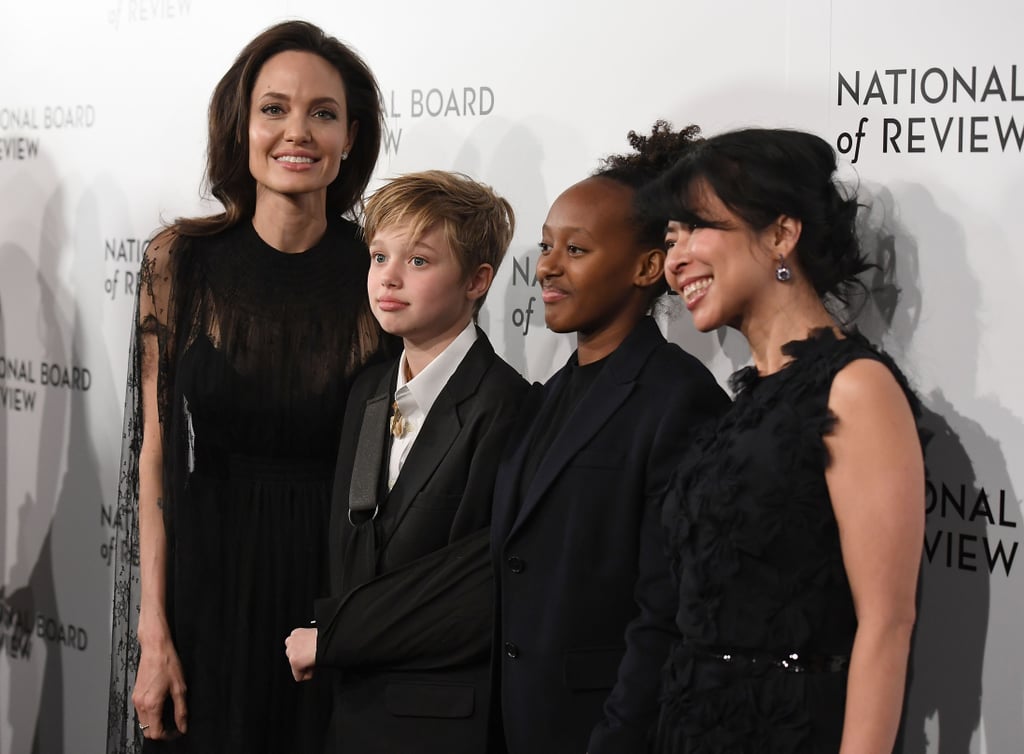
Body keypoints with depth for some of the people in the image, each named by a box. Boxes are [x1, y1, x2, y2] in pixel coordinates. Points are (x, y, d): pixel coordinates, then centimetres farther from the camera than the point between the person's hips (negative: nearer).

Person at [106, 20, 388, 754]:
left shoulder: (379, 271, -5)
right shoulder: (182, 259, -4)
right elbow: (155, 452, -3)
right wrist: (153, 633, -7)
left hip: (330, 580, 0)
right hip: (206, 582, 0)